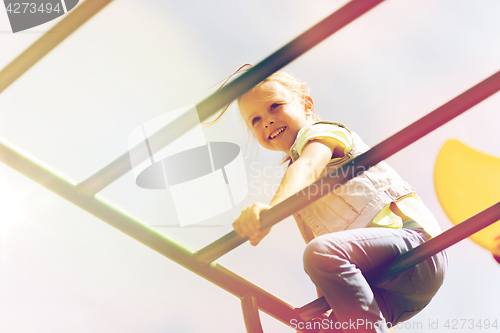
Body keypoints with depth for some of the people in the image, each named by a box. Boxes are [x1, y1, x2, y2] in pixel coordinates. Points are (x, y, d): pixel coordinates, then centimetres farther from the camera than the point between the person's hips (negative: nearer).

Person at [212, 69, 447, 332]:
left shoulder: (319, 132, -1)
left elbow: (307, 168, -25)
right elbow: (313, 239, 19)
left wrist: (271, 209, -45)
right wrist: (323, 301, 6)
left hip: (414, 239, -8)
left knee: (322, 251, -32)